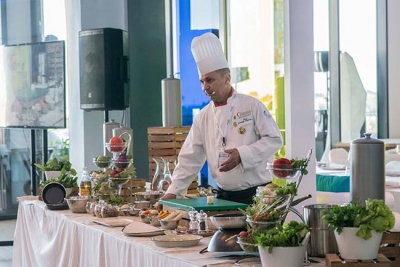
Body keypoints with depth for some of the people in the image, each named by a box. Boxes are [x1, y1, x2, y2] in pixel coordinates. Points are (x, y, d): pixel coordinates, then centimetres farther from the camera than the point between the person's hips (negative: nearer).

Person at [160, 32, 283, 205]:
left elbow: (274, 139, -6)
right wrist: (173, 191, 2)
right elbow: (190, 158, 10)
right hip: (224, 197, 4)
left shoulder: (251, 105, -3)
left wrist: (242, 155, -19)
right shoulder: (203, 117, 8)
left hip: (255, 195, -4)